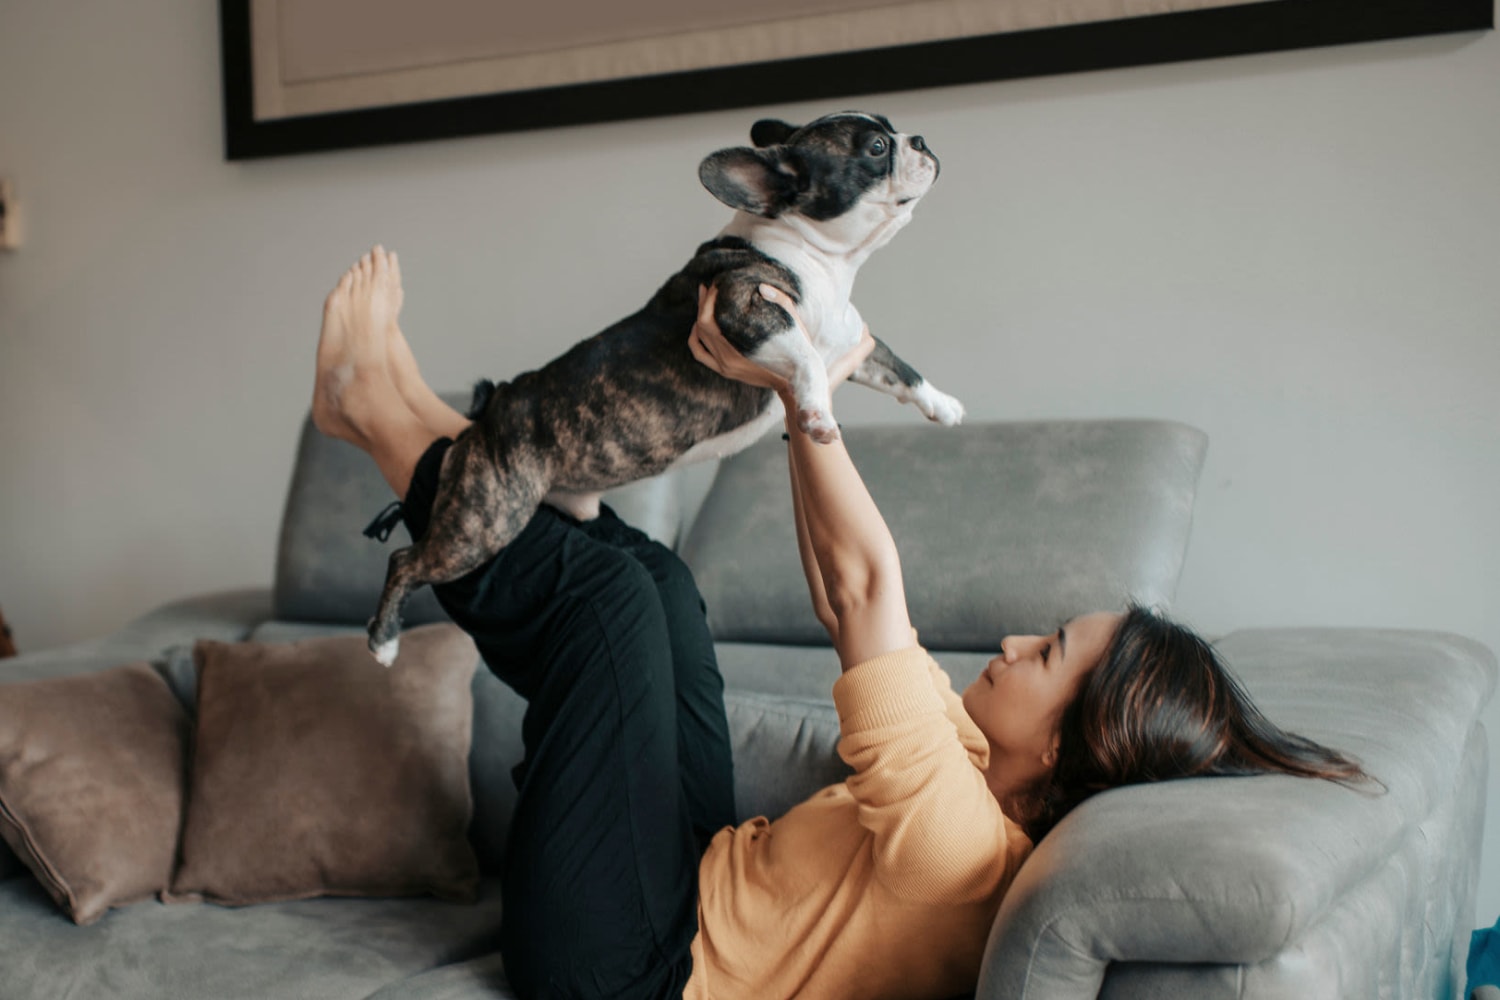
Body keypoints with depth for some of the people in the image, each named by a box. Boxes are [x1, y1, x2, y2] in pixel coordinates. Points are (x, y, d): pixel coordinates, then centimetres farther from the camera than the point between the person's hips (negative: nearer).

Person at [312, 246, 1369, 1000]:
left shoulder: (962, 843, -31)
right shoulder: (991, 791, -5)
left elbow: (867, 584, -35)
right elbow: (844, 598, 3)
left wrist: (803, 390, -29)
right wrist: (801, 392, 1)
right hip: (701, 881, 8)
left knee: (608, 590, -15)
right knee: (653, 575, 9)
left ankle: (381, 415, 5)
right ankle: (413, 414, 23)